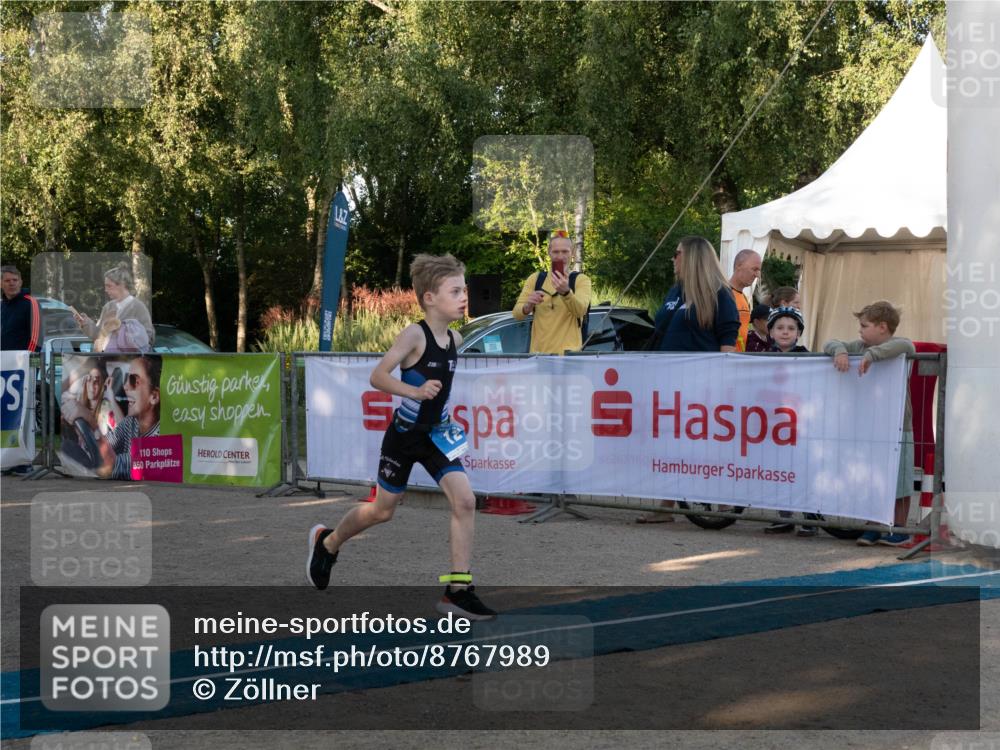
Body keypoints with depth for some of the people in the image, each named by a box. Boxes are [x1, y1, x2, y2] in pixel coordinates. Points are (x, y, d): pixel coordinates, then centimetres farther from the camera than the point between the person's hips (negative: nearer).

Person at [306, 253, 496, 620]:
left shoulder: (454, 339, 2)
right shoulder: (414, 334, -19)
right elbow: (378, 376, -26)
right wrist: (416, 392, -35)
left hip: (436, 435, 5)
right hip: (404, 435, -5)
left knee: (464, 501, -13)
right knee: (383, 510, 10)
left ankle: (458, 590, -9)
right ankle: (326, 542, 39)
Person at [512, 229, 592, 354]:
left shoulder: (581, 280, 0)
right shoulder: (535, 279, 8)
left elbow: (581, 310, -19)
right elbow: (517, 314, 0)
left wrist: (565, 292, -39)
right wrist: (528, 306, -23)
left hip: (569, 353, -2)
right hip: (538, 352, 2)